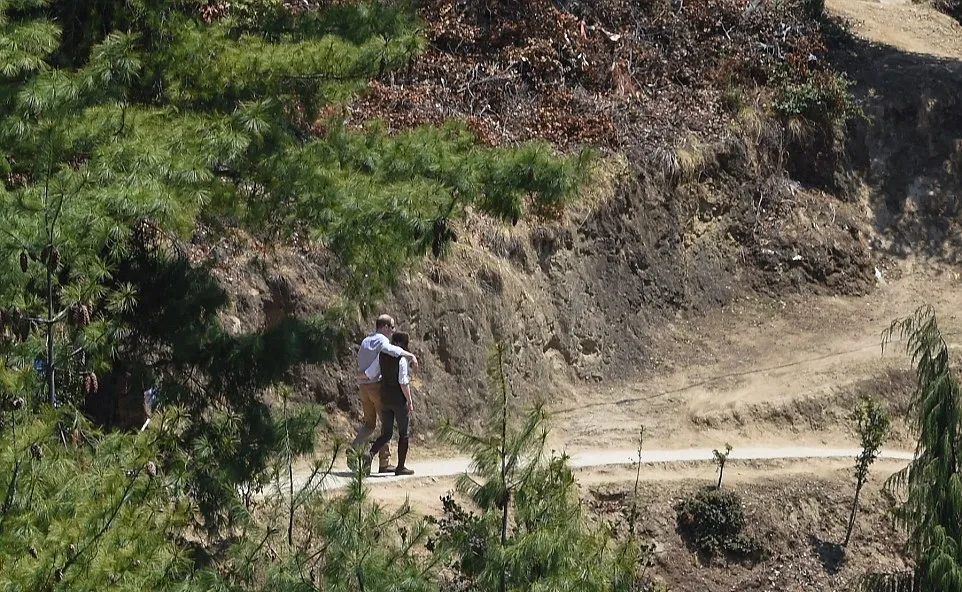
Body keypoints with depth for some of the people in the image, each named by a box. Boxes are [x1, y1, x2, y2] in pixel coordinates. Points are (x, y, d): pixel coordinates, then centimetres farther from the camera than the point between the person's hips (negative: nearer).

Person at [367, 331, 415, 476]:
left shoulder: (383, 356, 4)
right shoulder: (401, 358, -14)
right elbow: (403, 382, -16)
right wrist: (410, 401, -11)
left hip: (385, 398, 6)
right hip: (399, 399, -6)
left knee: (386, 433, 11)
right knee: (403, 434, 8)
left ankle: (370, 454, -14)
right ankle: (401, 466, 11)